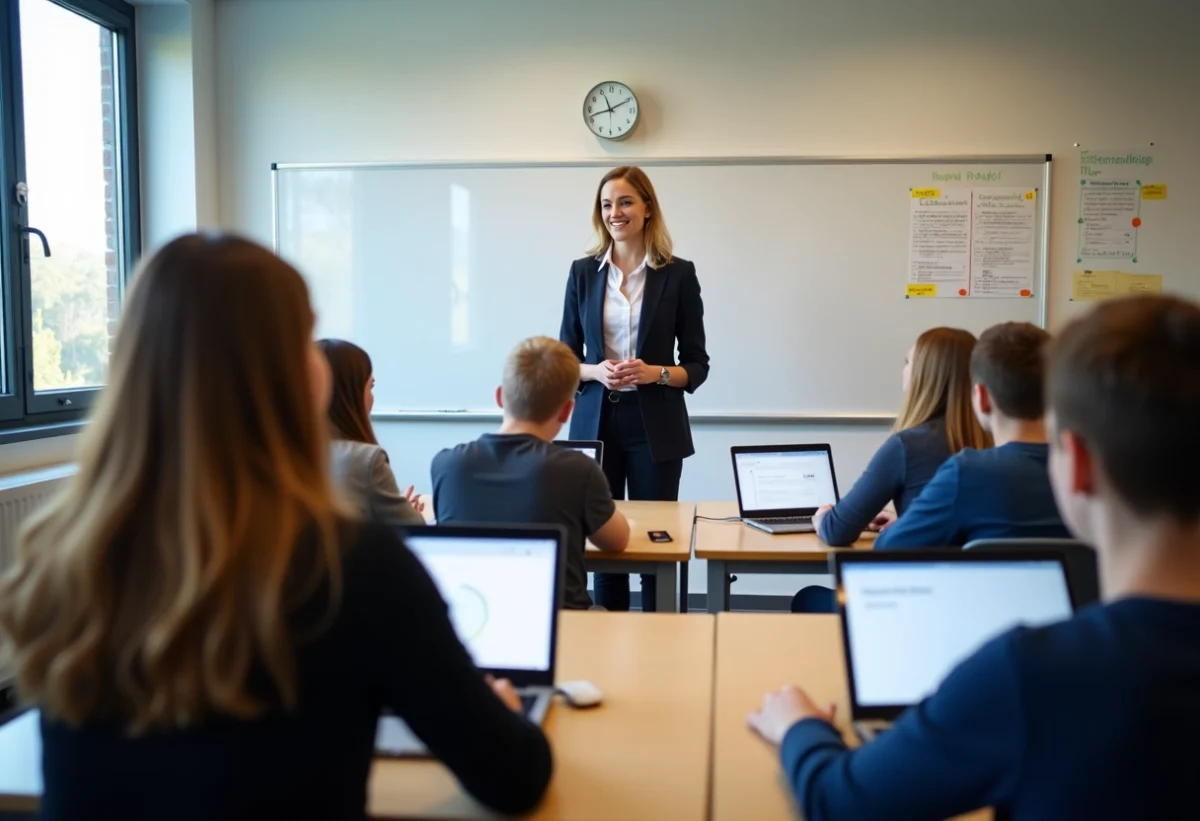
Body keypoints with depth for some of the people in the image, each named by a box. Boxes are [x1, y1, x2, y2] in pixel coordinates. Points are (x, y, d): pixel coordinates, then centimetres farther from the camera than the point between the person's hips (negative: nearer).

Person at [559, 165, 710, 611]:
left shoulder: (678, 273, 0)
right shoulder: (583, 272, 6)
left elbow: (697, 365, 2)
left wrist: (654, 373, -16)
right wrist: (596, 371, -12)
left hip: (655, 426, -1)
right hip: (597, 421, 2)